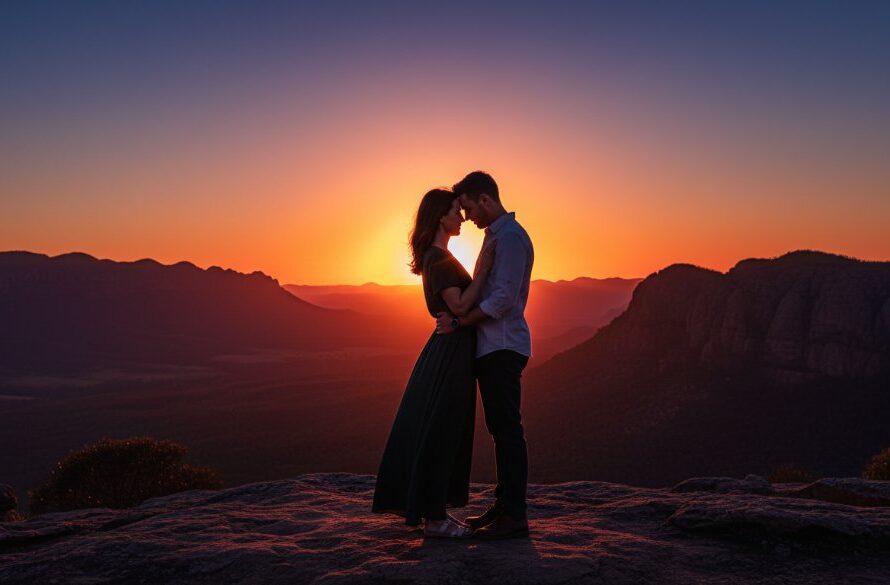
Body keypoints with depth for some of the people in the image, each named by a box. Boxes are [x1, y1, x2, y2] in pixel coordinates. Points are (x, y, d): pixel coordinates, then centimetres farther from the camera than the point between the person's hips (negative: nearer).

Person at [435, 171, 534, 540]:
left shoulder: (510, 236, -12)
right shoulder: (494, 235, 20)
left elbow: (503, 298, -20)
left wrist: (459, 322, -15)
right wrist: (459, 318, 12)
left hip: (502, 348, -10)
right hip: (492, 347, 10)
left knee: (507, 429, -6)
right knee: (500, 429, 13)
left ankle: (515, 516, 0)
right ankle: (503, 506, 21)